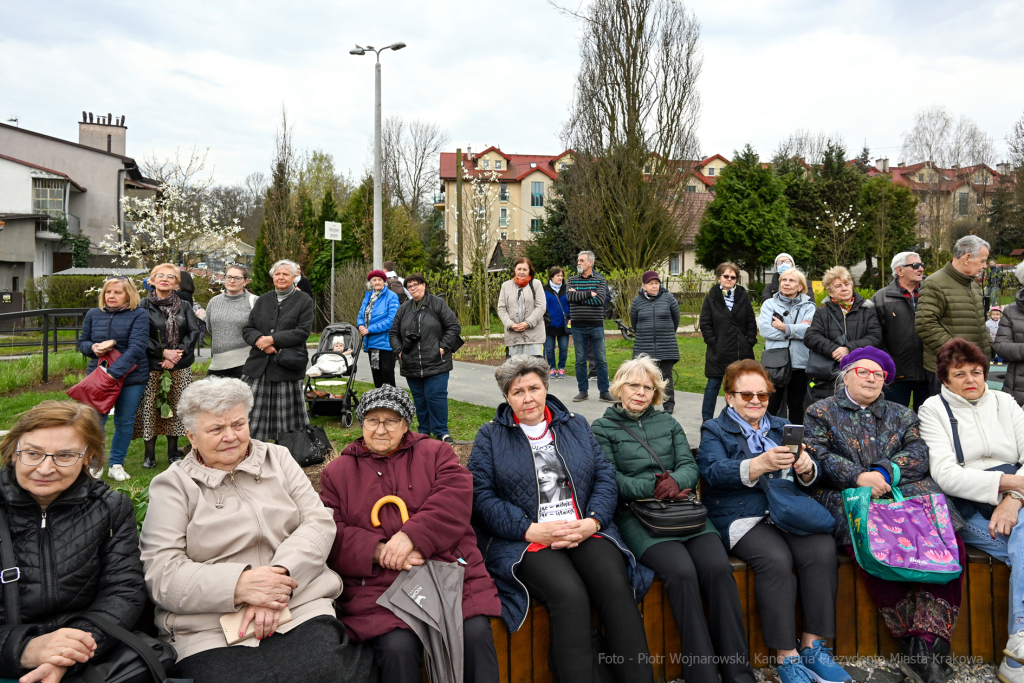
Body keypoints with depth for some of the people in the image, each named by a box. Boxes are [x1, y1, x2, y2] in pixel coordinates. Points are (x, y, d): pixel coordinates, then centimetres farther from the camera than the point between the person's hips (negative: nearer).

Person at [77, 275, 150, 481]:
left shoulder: (139, 315, -6)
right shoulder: (93, 314, 6)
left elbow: (136, 348, -16)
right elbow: (82, 342, 15)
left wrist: (114, 372, -25)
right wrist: (93, 348, -10)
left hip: (131, 377, -2)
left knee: (124, 422, 5)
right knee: (96, 421, -2)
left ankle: (117, 465, 19)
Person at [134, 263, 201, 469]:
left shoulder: (184, 306, 8)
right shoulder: (144, 306, 0)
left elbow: (194, 331, 0)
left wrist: (178, 353, -12)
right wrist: (163, 352, -15)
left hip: (180, 367, 2)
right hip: (152, 366, -2)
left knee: (176, 407, 6)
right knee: (150, 407, -1)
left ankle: (173, 451, 19)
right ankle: (149, 454, 11)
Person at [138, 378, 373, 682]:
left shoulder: (278, 458, 16)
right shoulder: (172, 485, 9)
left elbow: (319, 522, 5)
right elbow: (161, 572, -2)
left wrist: (279, 575, -13)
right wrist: (239, 585, -17)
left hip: (301, 610, 1)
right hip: (210, 631, -1)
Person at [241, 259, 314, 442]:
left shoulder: (304, 301, 4)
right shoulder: (263, 300, 17)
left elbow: (303, 331, -8)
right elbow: (247, 329, 12)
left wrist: (273, 339, -15)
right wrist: (259, 340, -11)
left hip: (286, 367, -4)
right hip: (258, 366, 4)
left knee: (287, 421, 2)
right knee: (251, 417, 1)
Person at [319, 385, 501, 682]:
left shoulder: (435, 453, 15)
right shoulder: (337, 472, 17)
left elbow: (456, 499, -3)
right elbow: (332, 535, 5)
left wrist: (413, 536, -17)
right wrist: (378, 552, -12)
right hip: (377, 585, 0)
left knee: (475, 633, -24)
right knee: (398, 647, -27)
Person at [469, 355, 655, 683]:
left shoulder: (576, 425, 18)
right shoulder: (490, 436, 10)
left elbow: (605, 476, 11)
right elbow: (481, 495, -1)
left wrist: (592, 523, -7)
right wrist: (530, 529, -12)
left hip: (587, 531, 3)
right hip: (525, 540, -2)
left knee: (615, 585, -26)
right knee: (570, 594, -30)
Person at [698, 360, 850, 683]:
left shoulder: (782, 427, 22)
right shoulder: (714, 430, 8)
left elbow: (805, 479, 11)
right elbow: (715, 472, -13)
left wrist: (806, 468, -15)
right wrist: (760, 465, -30)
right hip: (741, 517, -4)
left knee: (823, 549, -24)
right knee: (776, 559, -30)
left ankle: (812, 645, -10)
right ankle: (786, 656, -16)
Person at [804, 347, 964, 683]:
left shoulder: (902, 415, 26)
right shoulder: (821, 412, 16)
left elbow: (918, 454, 8)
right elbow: (817, 456, 1)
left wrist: (885, 471, -11)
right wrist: (858, 476, -13)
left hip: (907, 493, 3)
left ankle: (928, 645, -28)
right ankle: (914, 642, -25)